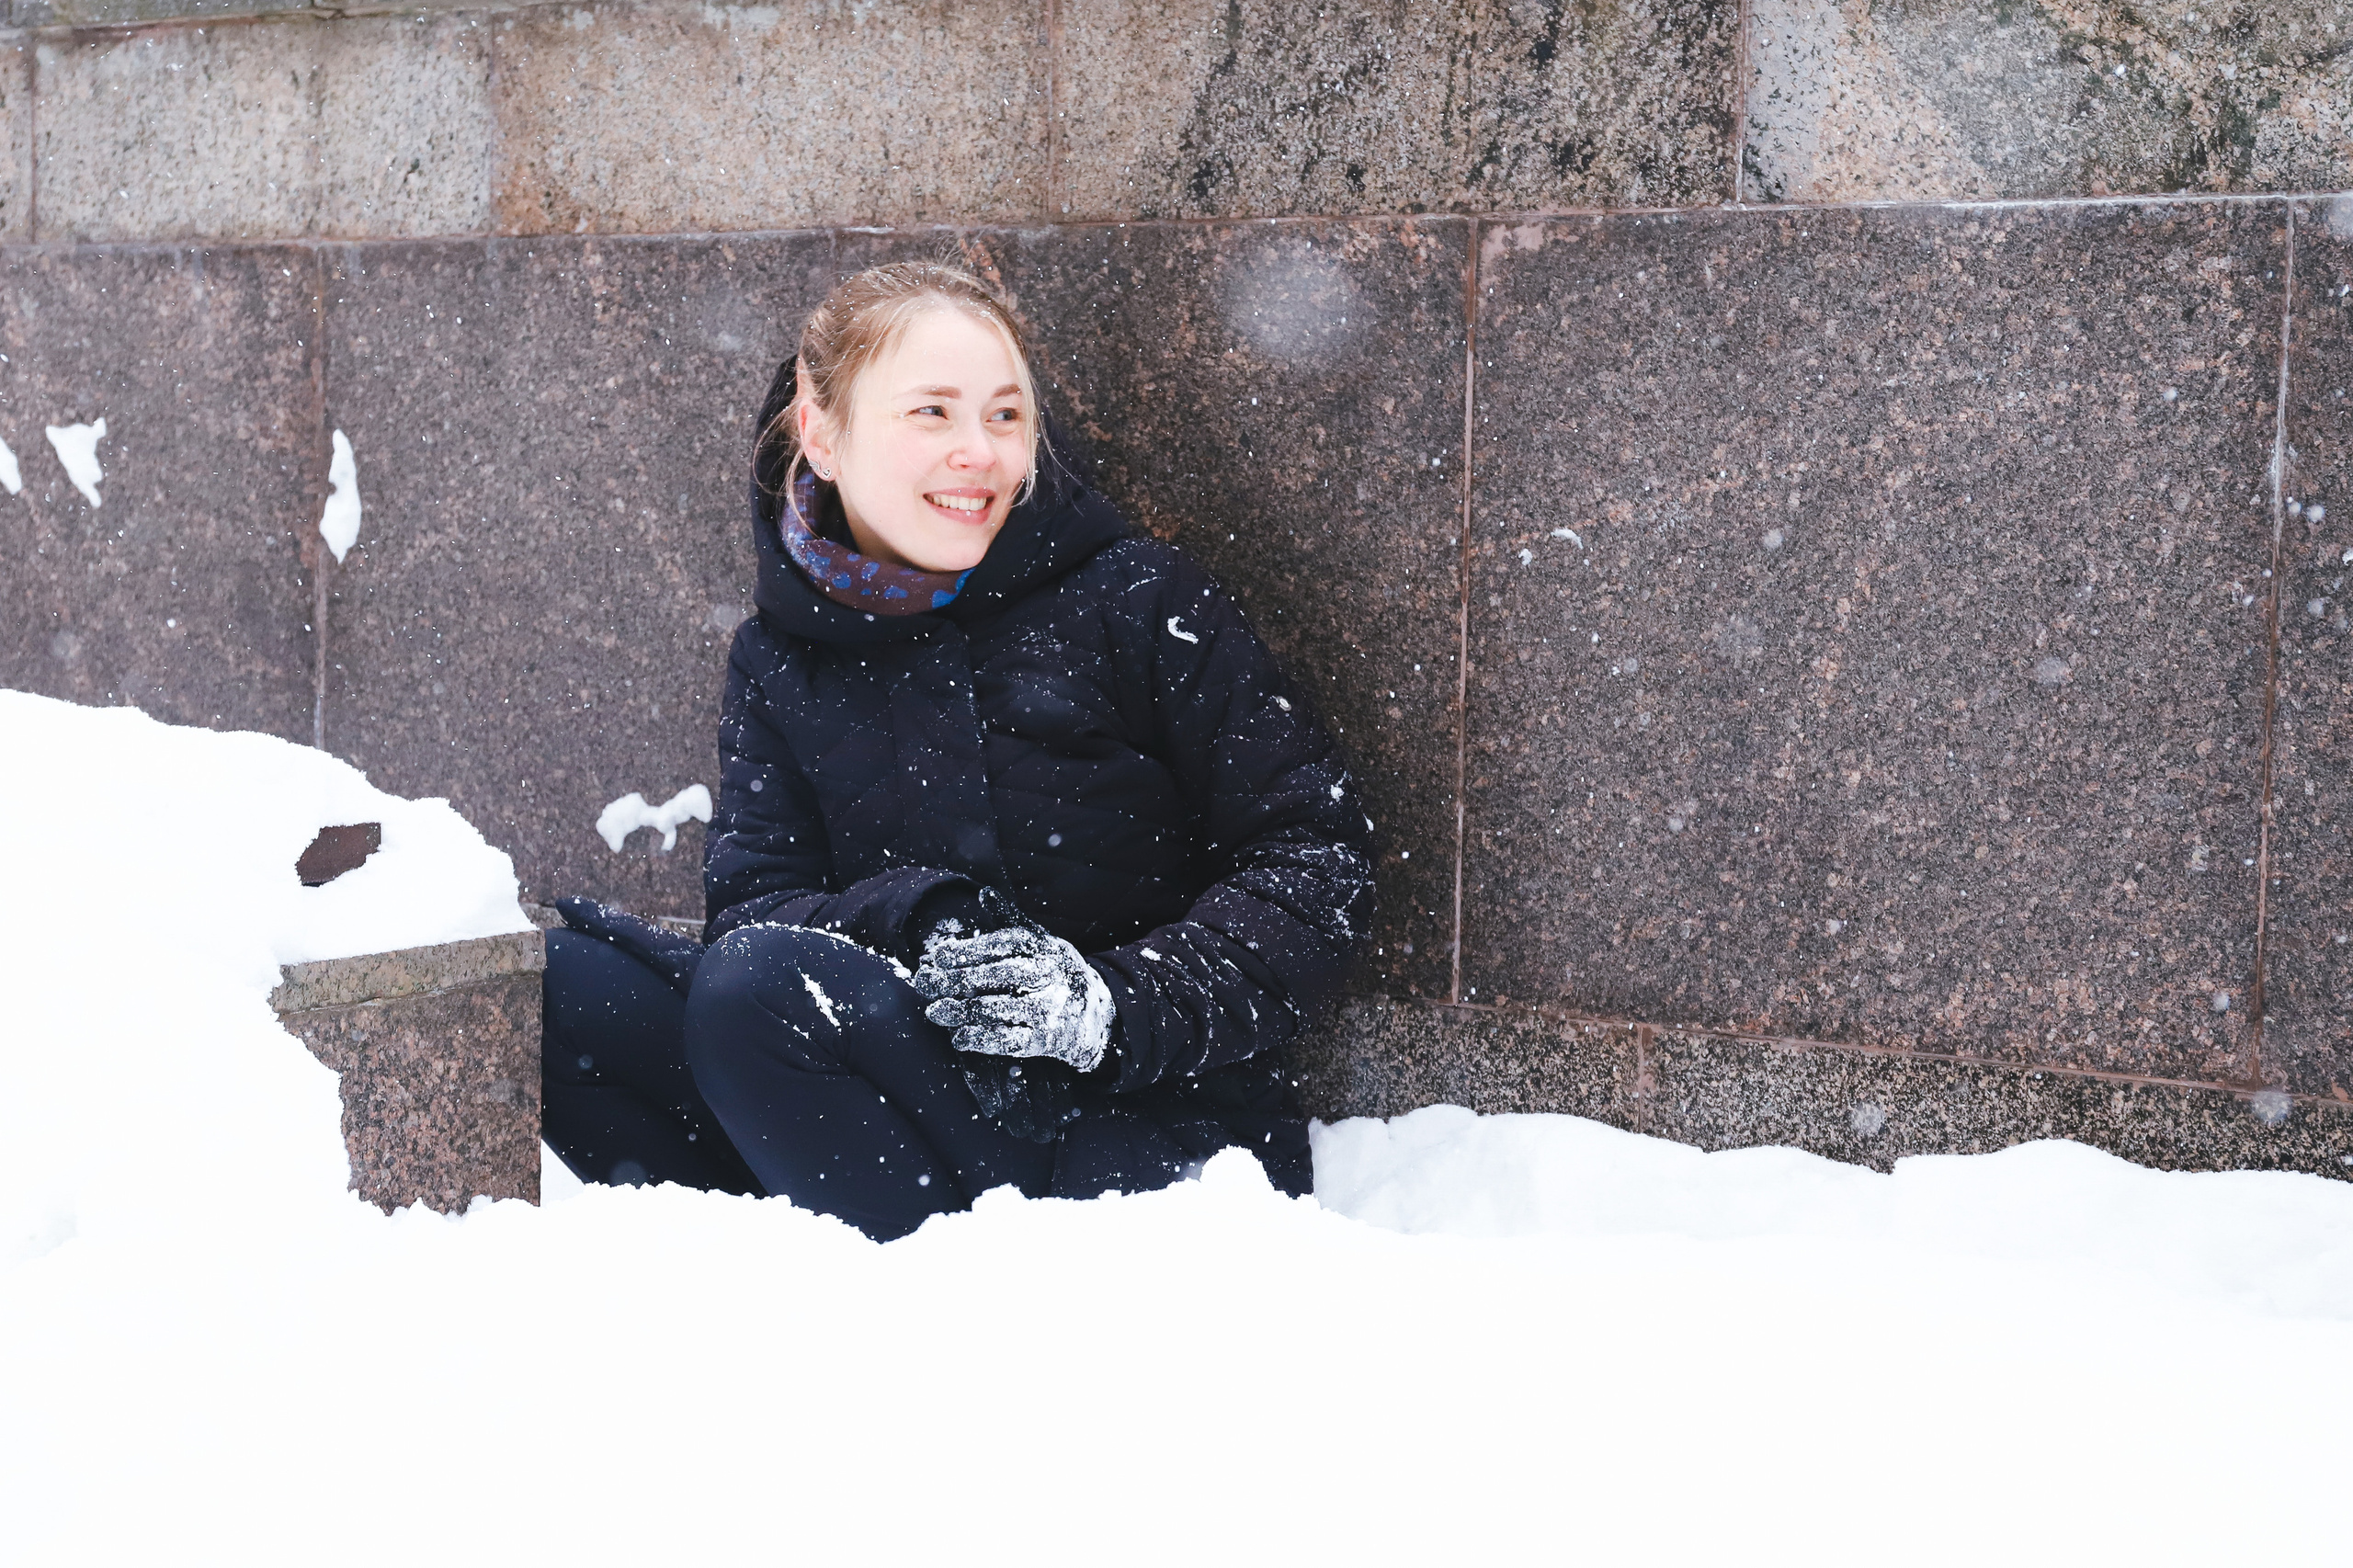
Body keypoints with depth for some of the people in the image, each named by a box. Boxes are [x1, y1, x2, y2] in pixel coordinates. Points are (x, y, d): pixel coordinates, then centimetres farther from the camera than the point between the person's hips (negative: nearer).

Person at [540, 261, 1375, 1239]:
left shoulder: (1136, 599, 0)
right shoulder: (780, 663, 11)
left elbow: (1319, 860, -3)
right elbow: (750, 902, 1)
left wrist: (1120, 1005, -17)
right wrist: (907, 923, -20)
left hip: (1156, 1140, -4)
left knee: (761, 987, -28)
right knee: (557, 982, -12)